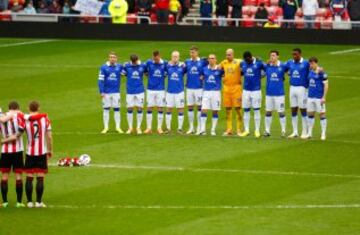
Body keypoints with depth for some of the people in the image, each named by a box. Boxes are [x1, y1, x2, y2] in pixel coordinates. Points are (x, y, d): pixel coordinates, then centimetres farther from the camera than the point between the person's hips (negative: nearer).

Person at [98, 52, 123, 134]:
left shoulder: (119, 67, 2)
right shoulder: (104, 67, -3)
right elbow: (101, 80, -5)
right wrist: (101, 92, -11)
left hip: (116, 92, 1)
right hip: (106, 92, -1)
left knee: (117, 109, 4)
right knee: (106, 109, 4)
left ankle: (118, 127, 11)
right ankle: (106, 127, 11)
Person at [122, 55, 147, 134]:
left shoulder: (142, 66, -2)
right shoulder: (126, 66, -3)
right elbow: (123, 73, 9)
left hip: (140, 91, 0)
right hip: (130, 91, 0)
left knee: (139, 109, 1)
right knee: (130, 109, 3)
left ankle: (138, 127, 12)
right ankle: (130, 127, 15)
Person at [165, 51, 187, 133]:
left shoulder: (182, 66, -4)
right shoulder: (168, 66, 1)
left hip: (179, 91, -2)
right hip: (170, 91, 2)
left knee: (180, 109, 1)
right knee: (169, 109, 5)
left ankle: (180, 128, 8)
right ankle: (168, 128, 13)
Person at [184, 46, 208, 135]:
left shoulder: (203, 62, -2)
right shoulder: (187, 62, 7)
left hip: (199, 88, -3)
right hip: (189, 87, 3)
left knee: (199, 106, 0)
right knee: (190, 107, 5)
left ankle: (199, 127, 6)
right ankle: (191, 127, 13)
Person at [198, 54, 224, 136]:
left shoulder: (219, 69, 0)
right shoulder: (204, 69, 7)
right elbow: (201, 76, 19)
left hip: (216, 92, -1)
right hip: (206, 92, 1)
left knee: (215, 111, 3)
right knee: (204, 110, -7)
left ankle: (213, 130, 11)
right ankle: (202, 129, -1)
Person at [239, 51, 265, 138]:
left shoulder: (259, 63, -9)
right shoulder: (242, 64, 2)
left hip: (256, 90, -4)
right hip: (246, 90, 4)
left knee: (256, 110, 1)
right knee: (246, 110, 6)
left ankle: (257, 130, 6)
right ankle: (246, 130, 12)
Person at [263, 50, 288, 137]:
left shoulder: (282, 66, -4)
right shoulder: (267, 66, 2)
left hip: (279, 93, -3)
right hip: (269, 93, 3)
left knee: (281, 112, -1)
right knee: (268, 112, 6)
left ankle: (283, 131, 7)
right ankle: (267, 130, 14)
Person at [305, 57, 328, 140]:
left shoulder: (321, 72, -12)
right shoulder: (311, 71, 8)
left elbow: (326, 85, -12)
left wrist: (324, 97, -15)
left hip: (319, 97, -7)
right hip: (311, 96, 7)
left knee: (322, 114, -1)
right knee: (310, 114, 10)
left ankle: (323, 134, 5)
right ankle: (309, 133, 19)